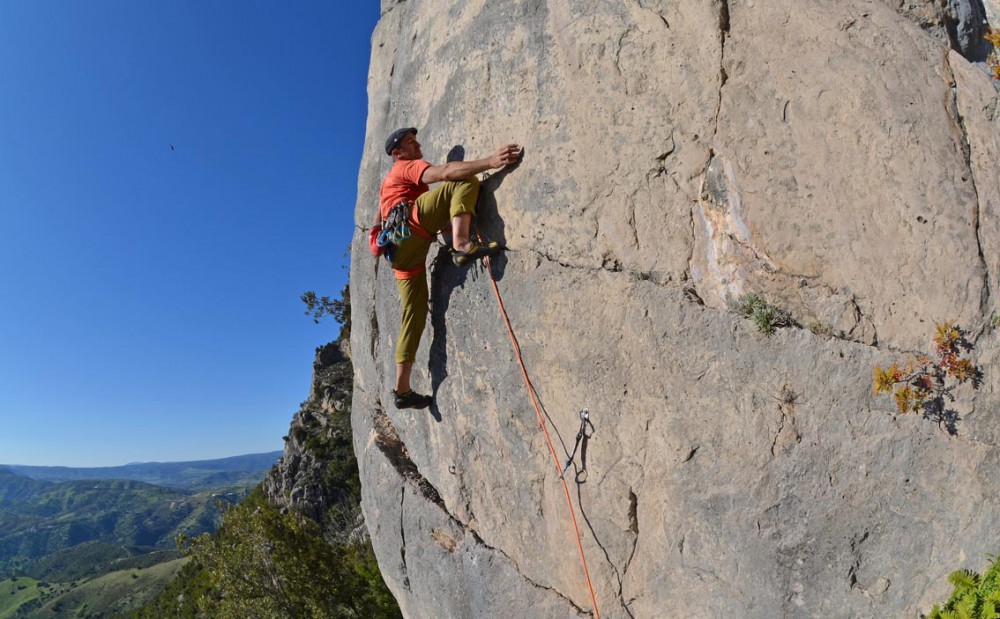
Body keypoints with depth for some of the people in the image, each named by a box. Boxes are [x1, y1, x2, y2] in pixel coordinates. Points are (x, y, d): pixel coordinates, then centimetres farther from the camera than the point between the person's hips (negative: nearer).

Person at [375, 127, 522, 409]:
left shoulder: (390, 182, 41)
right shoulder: (408, 166, 10)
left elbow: (379, 222, 39)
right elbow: (444, 172, -11)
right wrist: (490, 161, -23)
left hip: (401, 253, 9)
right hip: (409, 224, -9)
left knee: (415, 314, 9)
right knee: (465, 183, -14)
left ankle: (402, 389, 9)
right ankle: (462, 245, -42)